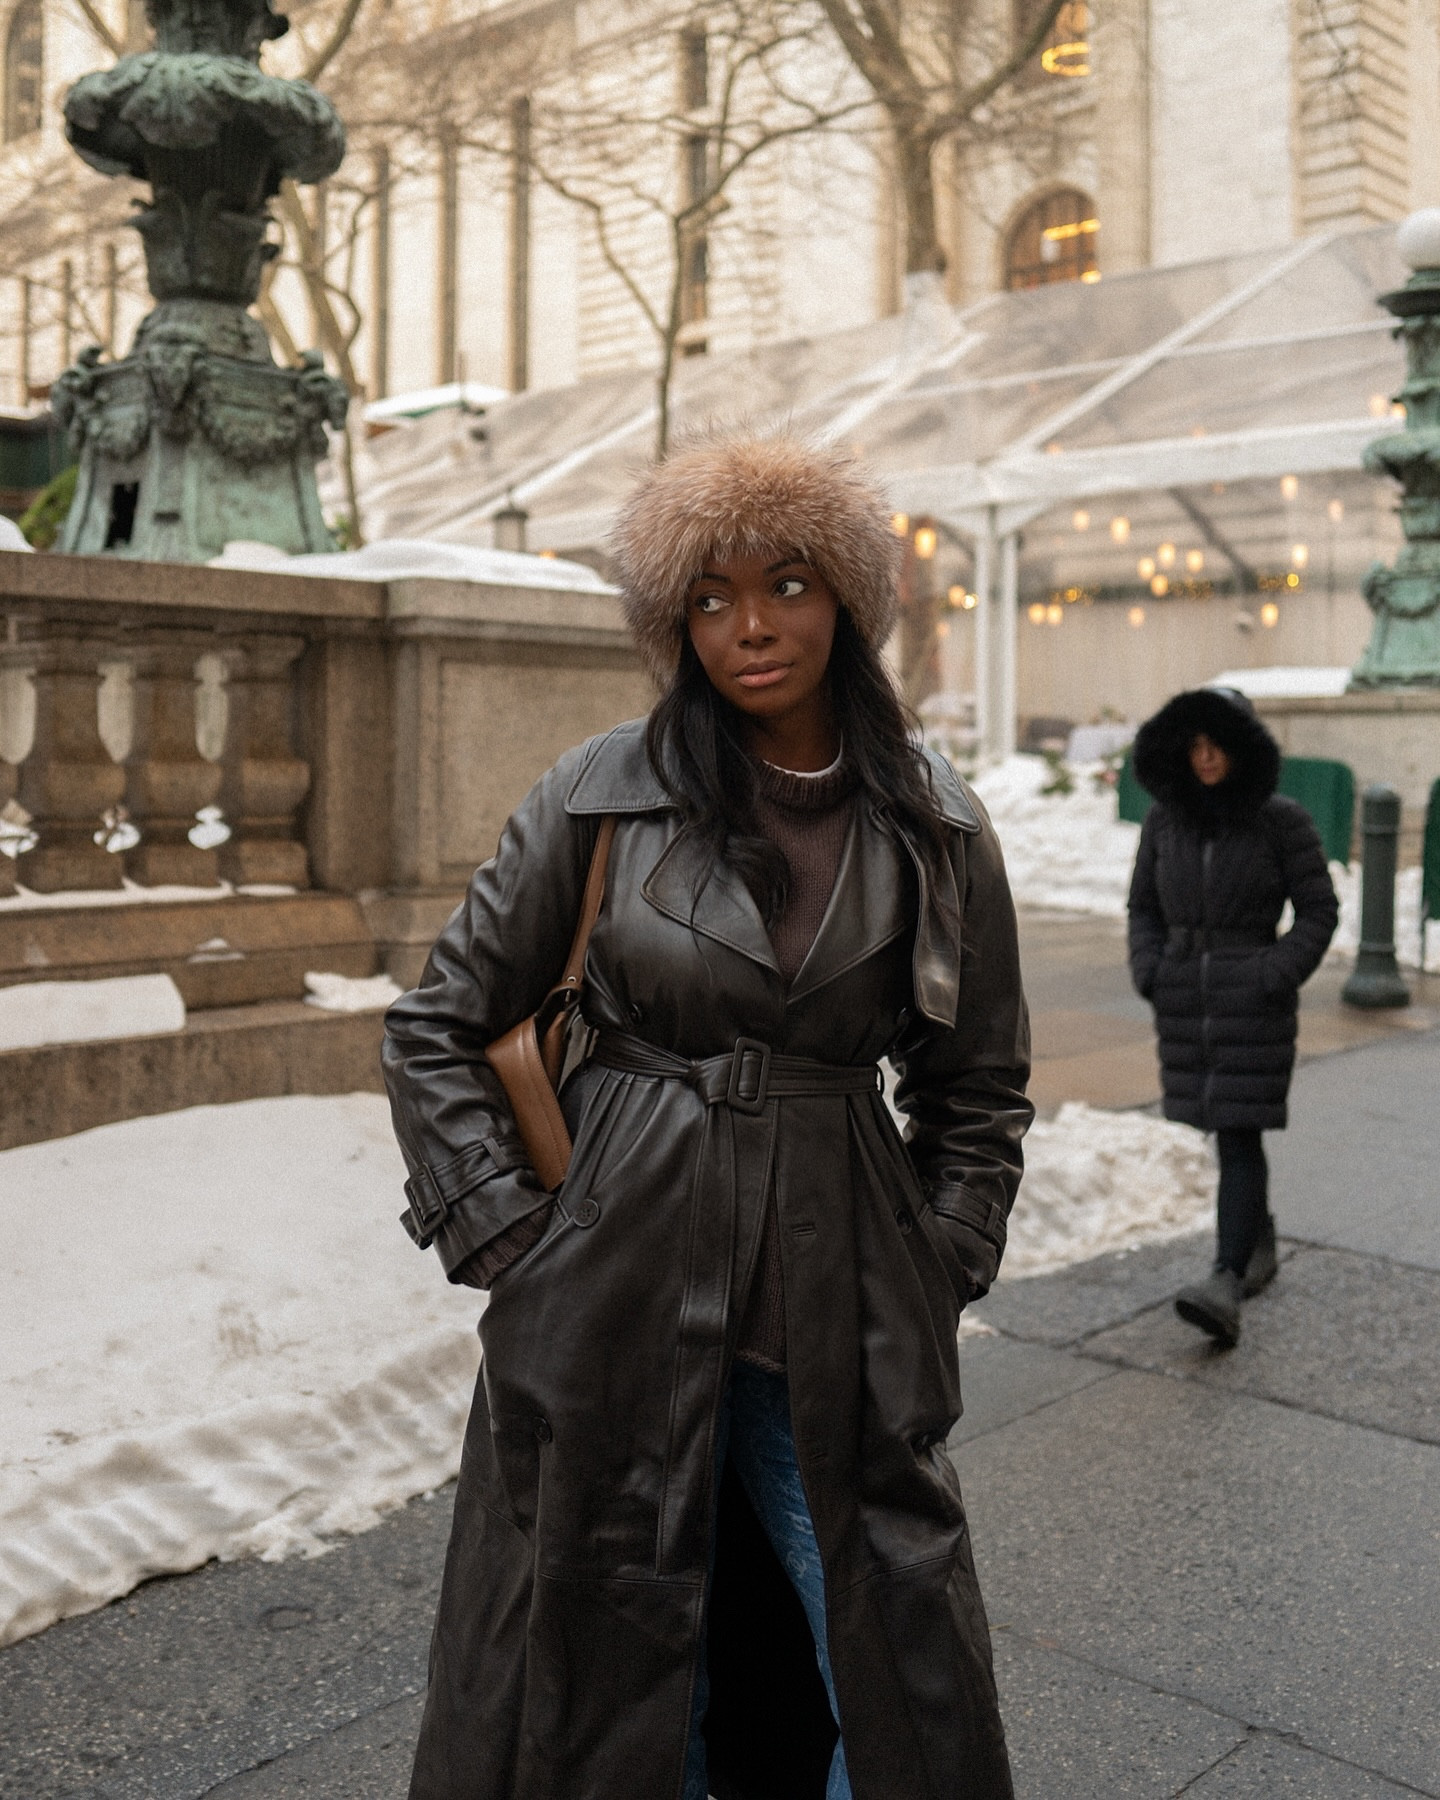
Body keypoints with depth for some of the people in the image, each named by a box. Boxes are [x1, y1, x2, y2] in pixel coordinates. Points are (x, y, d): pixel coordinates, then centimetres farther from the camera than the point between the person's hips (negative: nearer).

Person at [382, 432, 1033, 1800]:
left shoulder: (937, 829, 1)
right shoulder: (602, 795, -5)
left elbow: (979, 1093, 11)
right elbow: (434, 1030, 1)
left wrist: (935, 1275, 4)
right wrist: (508, 1236, -4)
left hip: (840, 1299, 2)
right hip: (616, 1289, -1)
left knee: (904, 1679, 10)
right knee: (619, 1685, 12)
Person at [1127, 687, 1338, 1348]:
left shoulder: (1281, 820, -7)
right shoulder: (1164, 819, 3)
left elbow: (1318, 910, -3)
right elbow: (1144, 908, 12)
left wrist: (1276, 978, -15)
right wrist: (1149, 974, -3)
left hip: (1253, 1001, -5)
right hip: (1185, 1001, 5)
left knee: (1238, 1137, -12)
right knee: (1227, 1128, 16)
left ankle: (1226, 1288, -17)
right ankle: (1260, 1244, 37)